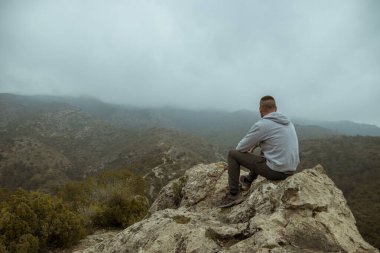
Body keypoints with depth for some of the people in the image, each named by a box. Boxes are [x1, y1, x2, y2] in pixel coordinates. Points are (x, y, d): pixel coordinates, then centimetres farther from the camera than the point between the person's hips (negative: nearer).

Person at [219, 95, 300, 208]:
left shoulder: (261, 125, -15)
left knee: (233, 154, 3)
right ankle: (248, 181, 53)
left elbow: (241, 147, -4)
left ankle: (234, 194, 10)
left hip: (275, 170, -8)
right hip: (290, 169, 8)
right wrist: (255, 145, 25)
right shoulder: (287, 121, 9)